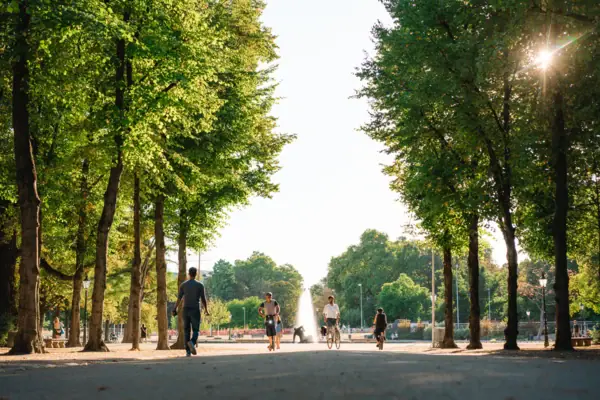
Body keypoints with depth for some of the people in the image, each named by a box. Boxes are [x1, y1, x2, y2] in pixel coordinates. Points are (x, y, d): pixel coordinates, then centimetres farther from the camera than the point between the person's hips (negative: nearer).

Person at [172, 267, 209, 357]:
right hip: (195, 311, -2)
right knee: (195, 331, 4)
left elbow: (179, 299, -4)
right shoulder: (200, 285, -3)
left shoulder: (183, 285, 2)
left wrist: (175, 310, 0)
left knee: (186, 331, 8)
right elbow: (203, 299, -4)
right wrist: (206, 310, 8)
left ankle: (188, 351, 3)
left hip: (186, 310, 2)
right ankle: (192, 343, -28)